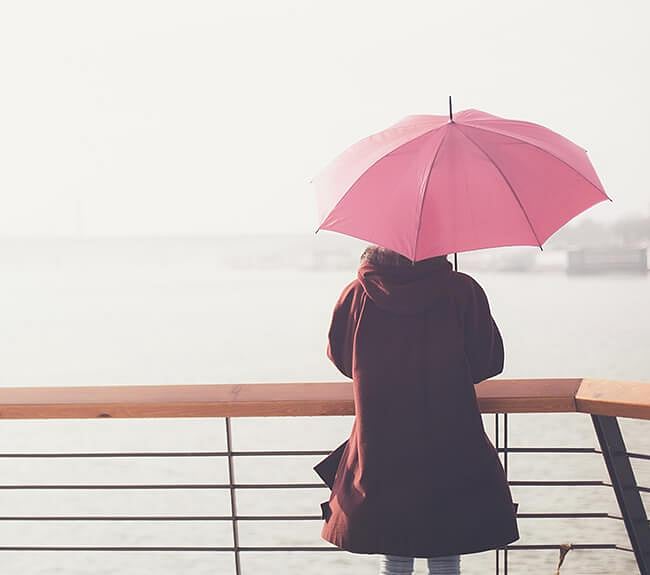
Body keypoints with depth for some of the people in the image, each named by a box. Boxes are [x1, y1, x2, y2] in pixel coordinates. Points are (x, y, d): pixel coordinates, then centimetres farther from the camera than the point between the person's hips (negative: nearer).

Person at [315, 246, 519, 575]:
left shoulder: (357, 296, -7)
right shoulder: (462, 291, -11)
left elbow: (340, 357, 7)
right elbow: (490, 362, -3)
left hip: (381, 457, 1)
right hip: (450, 453, -1)